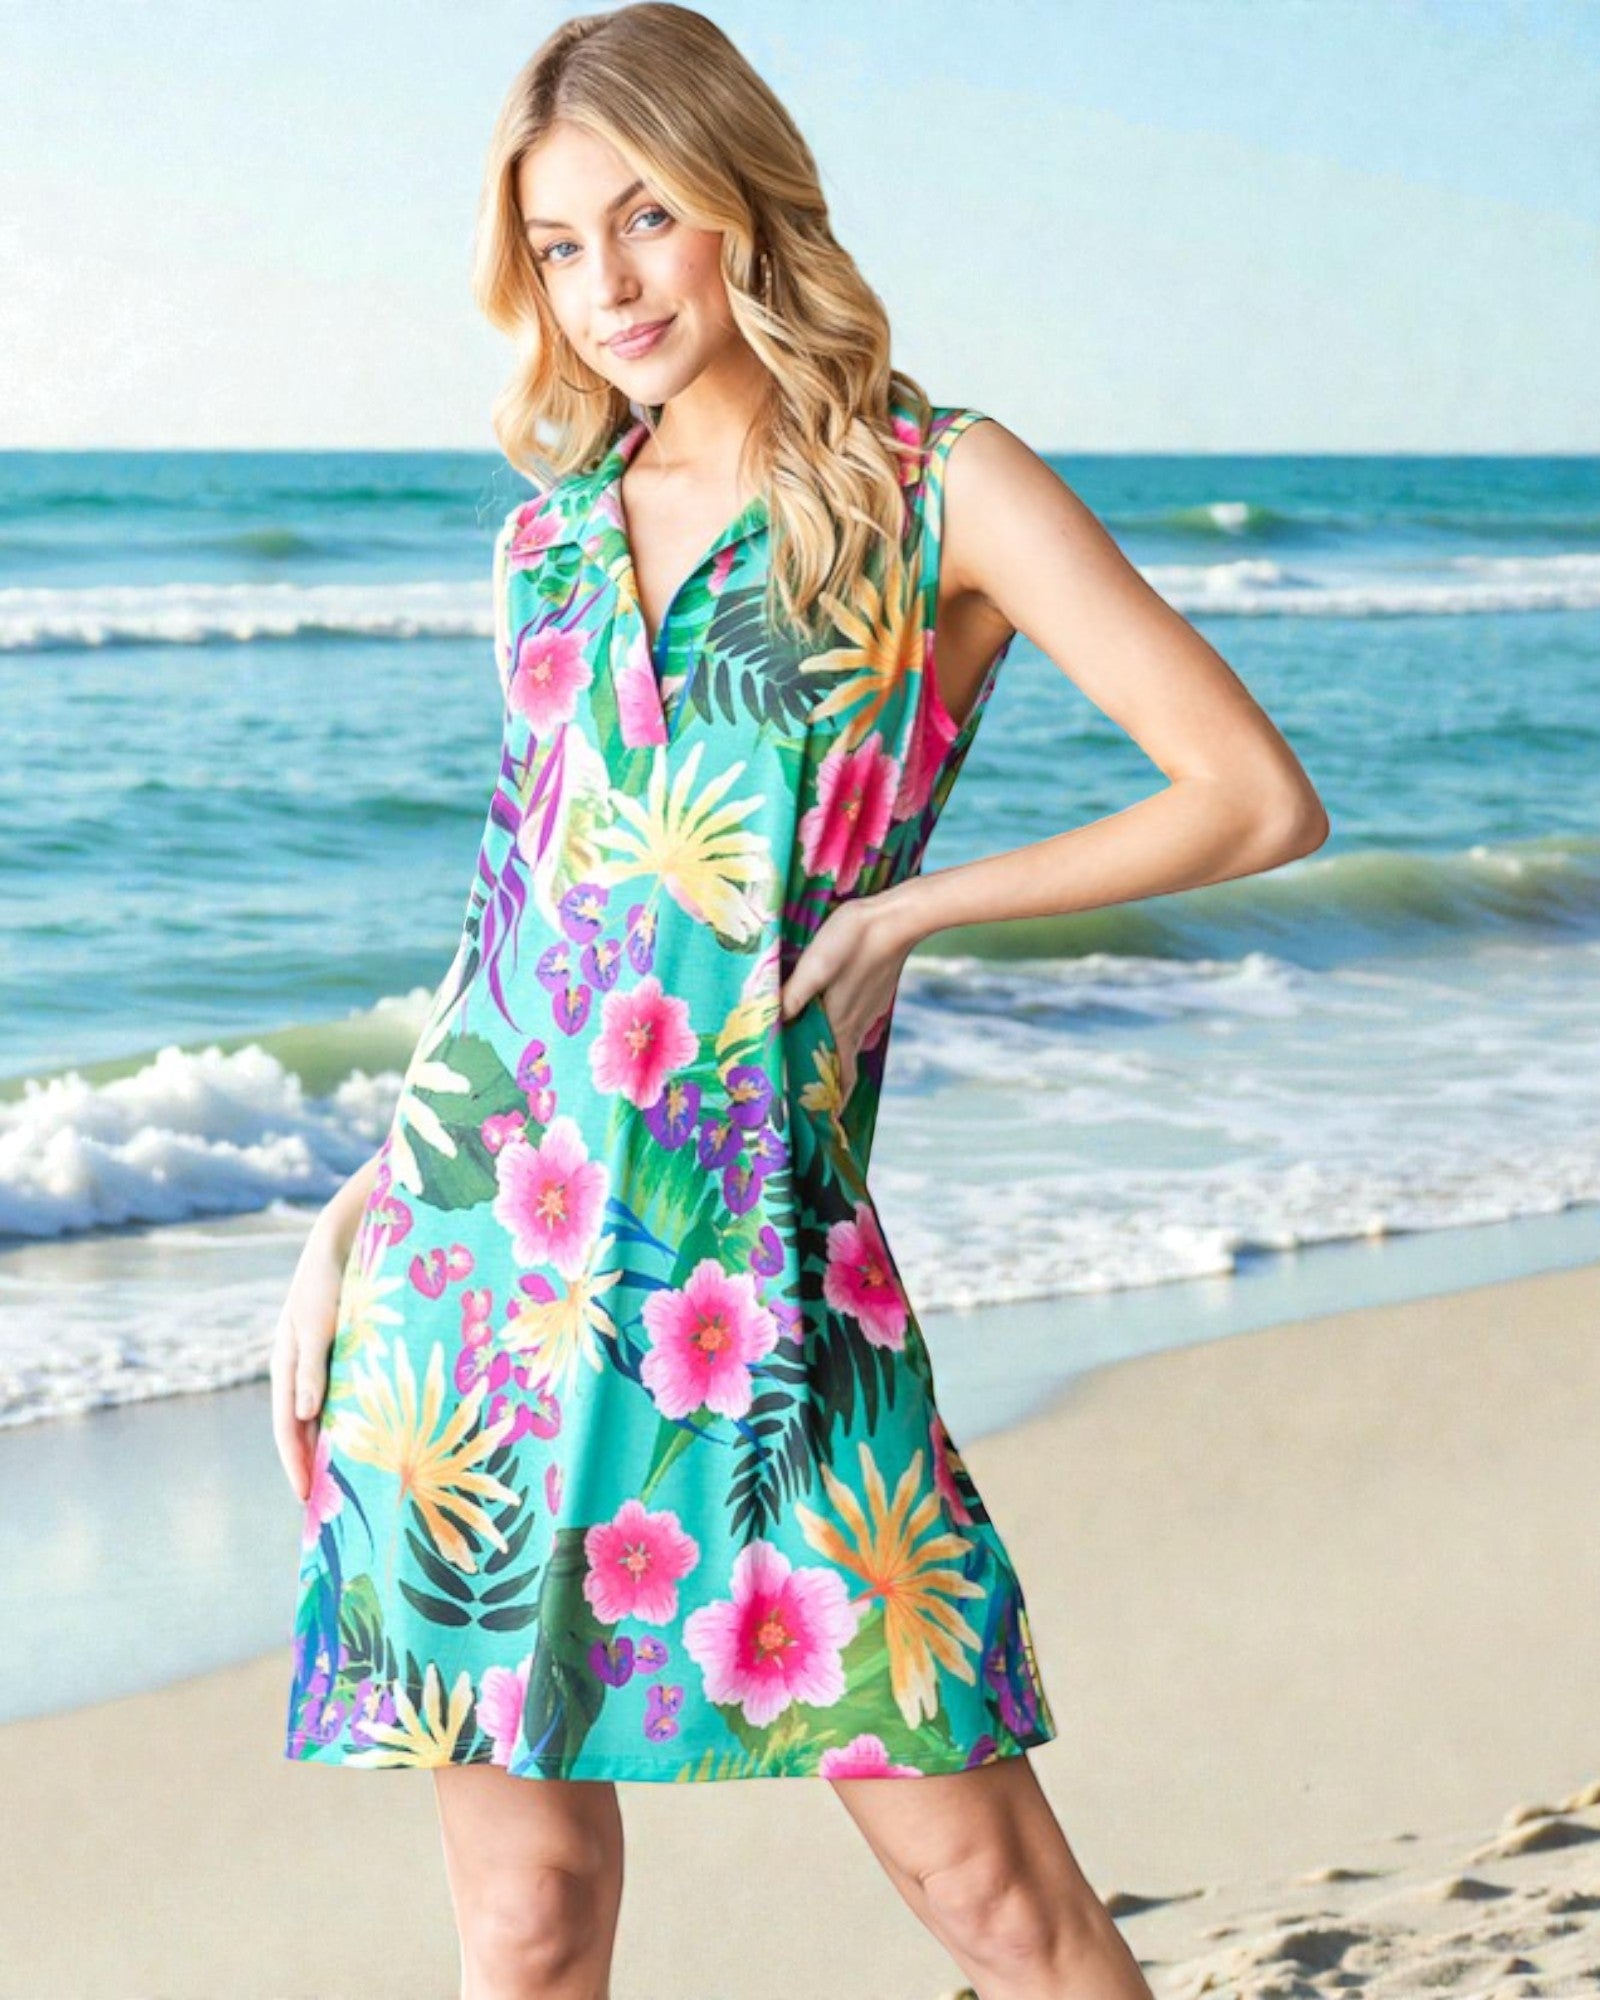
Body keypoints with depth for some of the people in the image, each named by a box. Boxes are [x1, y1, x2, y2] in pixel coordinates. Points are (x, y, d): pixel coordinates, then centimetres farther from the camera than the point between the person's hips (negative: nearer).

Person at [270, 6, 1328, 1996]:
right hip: (472, 1234, 4)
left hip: (753, 1265, -4)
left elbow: (1259, 798, -6)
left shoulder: (941, 490, 0)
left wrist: (903, 904, -6)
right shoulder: (552, 529, 14)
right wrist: (353, 1212, 13)